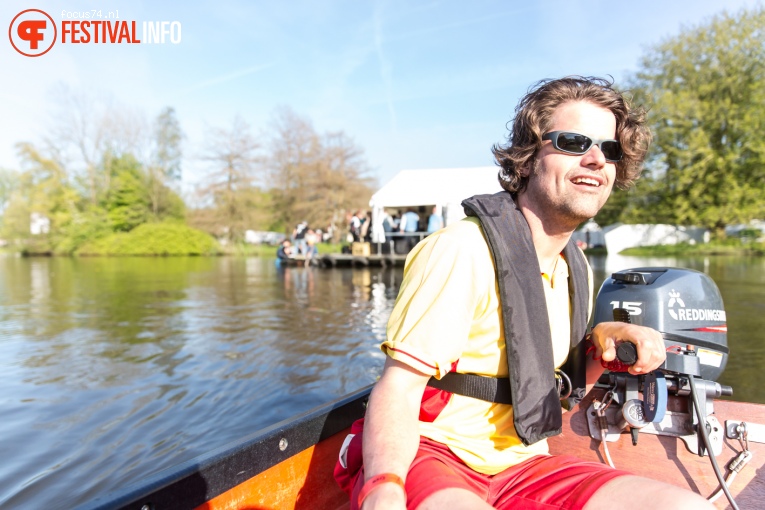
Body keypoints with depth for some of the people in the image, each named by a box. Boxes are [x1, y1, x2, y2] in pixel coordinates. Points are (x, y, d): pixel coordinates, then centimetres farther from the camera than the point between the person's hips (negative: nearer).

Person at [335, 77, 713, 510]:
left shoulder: (577, 270, 8)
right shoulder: (462, 250, -18)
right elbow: (398, 390, -20)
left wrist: (603, 342, -1)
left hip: (520, 468, 7)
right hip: (428, 458, -6)